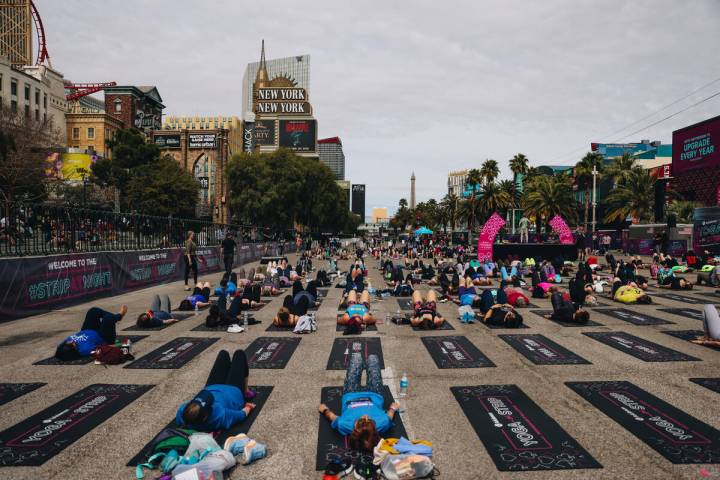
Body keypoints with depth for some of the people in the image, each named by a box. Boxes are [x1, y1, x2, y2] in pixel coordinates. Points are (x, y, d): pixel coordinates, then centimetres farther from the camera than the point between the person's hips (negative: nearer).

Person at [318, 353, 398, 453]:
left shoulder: (344, 425, -46)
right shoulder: (382, 424, -45)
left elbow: (333, 417, -23)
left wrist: (324, 409, -2)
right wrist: (393, 407, 1)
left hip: (350, 395, 0)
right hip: (374, 395, 0)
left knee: (356, 357, 18)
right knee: (372, 358, 20)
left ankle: (362, 367, 58)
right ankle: (364, 367, 60)